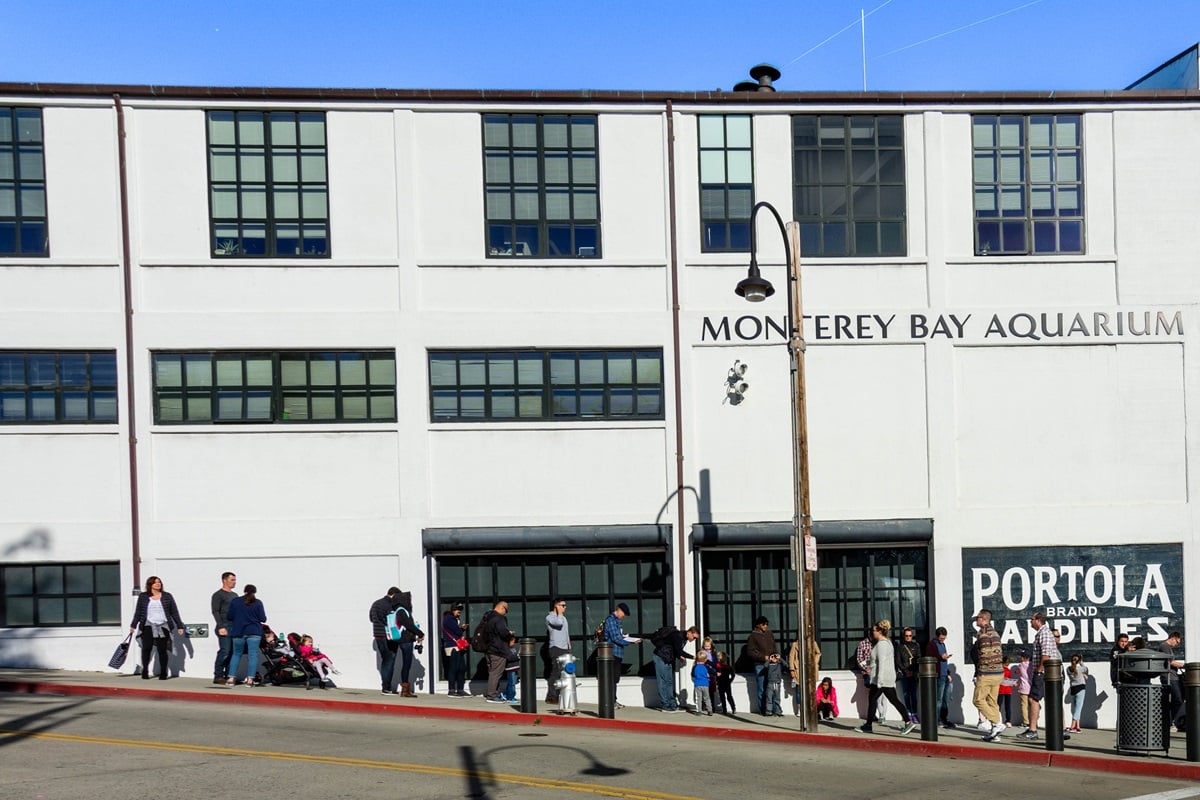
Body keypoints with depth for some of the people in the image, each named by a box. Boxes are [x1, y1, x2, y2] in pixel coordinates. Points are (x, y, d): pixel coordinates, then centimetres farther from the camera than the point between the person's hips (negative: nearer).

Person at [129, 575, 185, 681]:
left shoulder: (167, 596, 10)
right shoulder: (143, 596, 9)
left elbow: (174, 612, 11)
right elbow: (138, 612, 9)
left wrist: (179, 626, 9)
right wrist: (133, 625, 1)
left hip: (163, 626, 0)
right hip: (148, 626, 0)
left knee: (162, 650, -2)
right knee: (146, 648, -13)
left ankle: (163, 673, 5)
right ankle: (145, 671, -4)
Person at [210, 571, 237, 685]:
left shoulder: (234, 595, 22)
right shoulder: (218, 595, -1)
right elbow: (215, 612, -8)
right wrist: (221, 627, -17)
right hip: (224, 628, -7)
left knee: (233, 652, 2)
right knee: (224, 652, -12)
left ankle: (228, 675, 6)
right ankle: (218, 676, -8)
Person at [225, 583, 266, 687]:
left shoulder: (235, 602, 1)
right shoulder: (258, 603, -4)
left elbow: (229, 617, 2)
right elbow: (263, 619, -4)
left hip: (238, 632, 2)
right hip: (253, 632, -2)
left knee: (236, 654, 14)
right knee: (252, 655, -1)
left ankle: (231, 678, 8)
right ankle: (250, 679, -8)